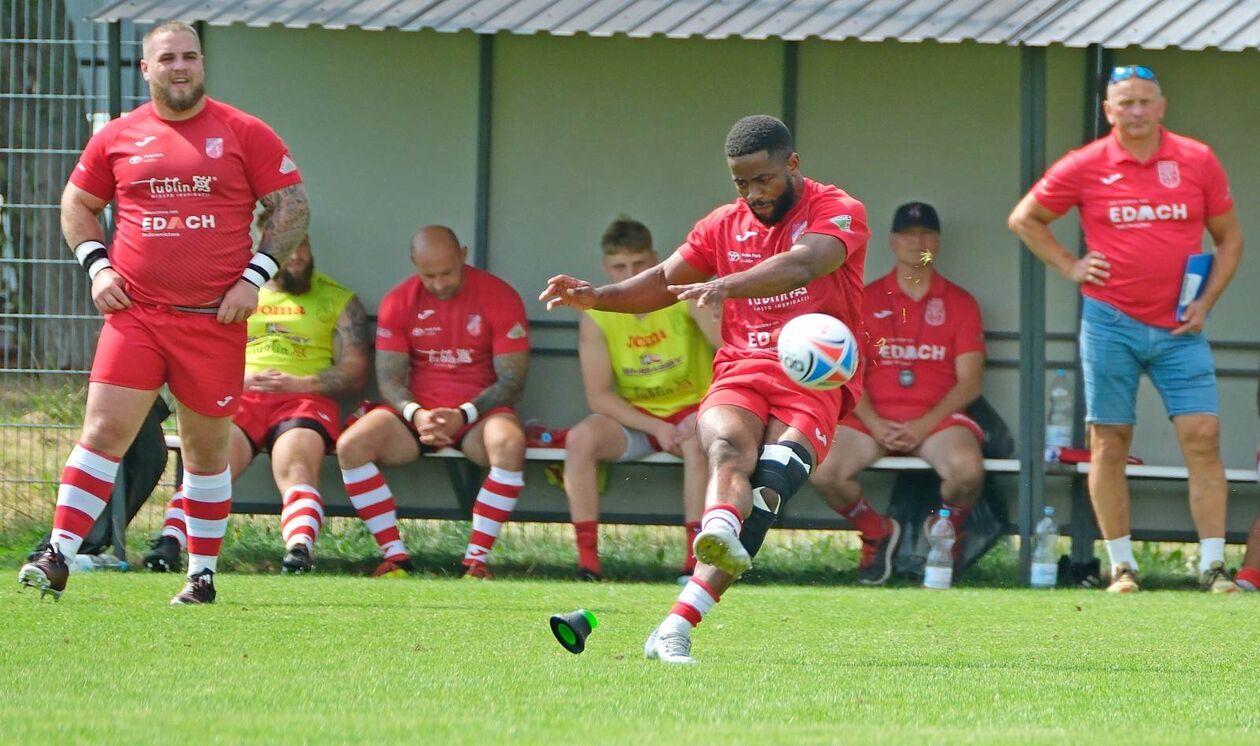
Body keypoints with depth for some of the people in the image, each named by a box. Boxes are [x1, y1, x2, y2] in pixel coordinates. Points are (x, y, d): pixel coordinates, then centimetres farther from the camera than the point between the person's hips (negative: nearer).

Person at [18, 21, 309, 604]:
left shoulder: (244, 134, 3)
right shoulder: (118, 138, 7)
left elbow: (291, 207, 4)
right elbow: (76, 204, 18)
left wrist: (254, 277, -5)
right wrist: (96, 266, 2)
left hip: (214, 320, -1)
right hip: (134, 312, 1)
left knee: (207, 446, 7)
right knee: (104, 430, -10)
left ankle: (203, 575, 17)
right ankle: (58, 559, -12)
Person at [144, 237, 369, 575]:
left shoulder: (338, 299, 19)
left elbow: (354, 373, 10)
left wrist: (298, 383, -7)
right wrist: (239, 377, -5)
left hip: (304, 397, -1)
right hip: (237, 395, 1)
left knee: (296, 464, -34)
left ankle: (300, 550, -55)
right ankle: (169, 541, -46)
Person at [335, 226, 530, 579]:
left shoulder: (500, 298, -5)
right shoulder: (399, 302, 2)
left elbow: (511, 381, -7)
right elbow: (389, 378, 1)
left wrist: (464, 415, -22)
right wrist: (416, 415, -20)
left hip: (480, 410, -2)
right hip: (417, 410, 3)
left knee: (510, 444, -38)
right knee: (351, 445, -24)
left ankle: (477, 559, -29)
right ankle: (395, 554, -18)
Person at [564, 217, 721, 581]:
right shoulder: (596, 315, -7)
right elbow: (598, 396, -9)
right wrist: (656, 428, -21)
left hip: (691, 409, -2)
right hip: (634, 416, 2)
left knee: (697, 440, -37)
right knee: (580, 438, -26)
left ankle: (697, 558, -31)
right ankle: (587, 561, -26)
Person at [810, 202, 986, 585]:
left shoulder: (960, 304, 9)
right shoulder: (867, 300, 12)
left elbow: (970, 381, 2)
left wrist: (925, 425, -12)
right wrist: (875, 425, -11)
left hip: (937, 418, -1)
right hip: (874, 419, 1)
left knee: (968, 469, -34)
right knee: (823, 471, -26)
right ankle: (877, 534, 4)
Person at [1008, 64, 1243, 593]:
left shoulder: (1198, 161, 3)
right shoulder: (1085, 167, 0)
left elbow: (1229, 238, 11)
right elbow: (1024, 219, 12)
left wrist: (1206, 301, -1)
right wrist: (1069, 267, 1)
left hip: (1178, 328, 1)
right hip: (1110, 324, 0)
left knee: (1202, 437, -8)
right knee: (1109, 443, 1)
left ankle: (1212, 564, -6)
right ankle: (1121, 565, 11)